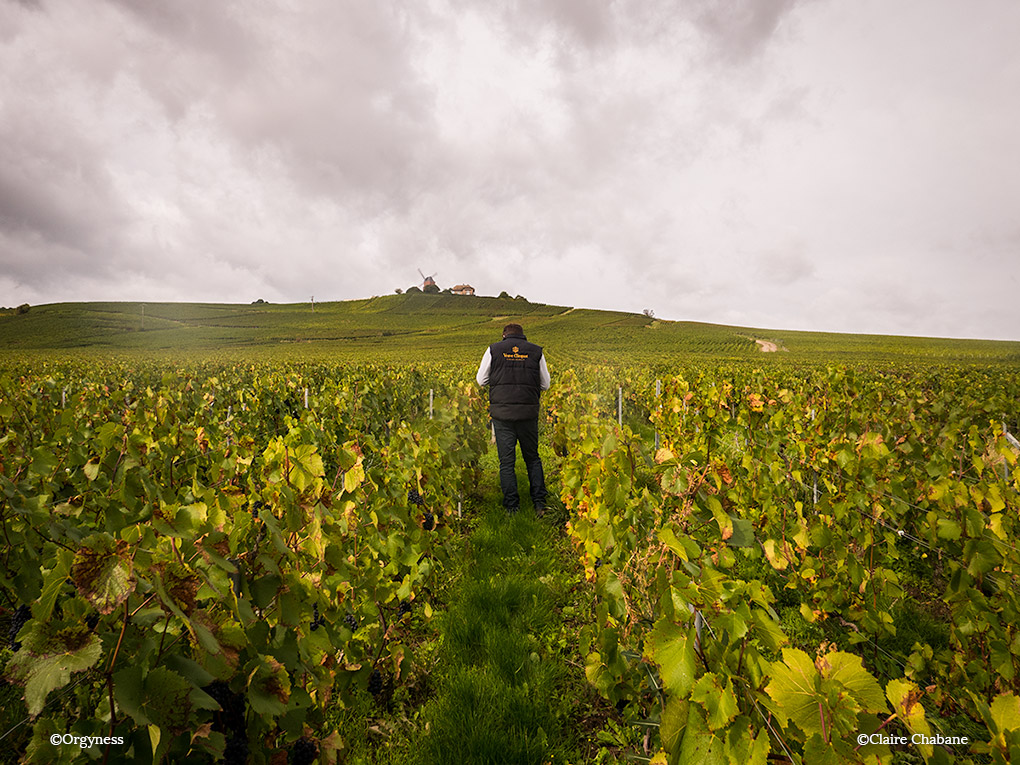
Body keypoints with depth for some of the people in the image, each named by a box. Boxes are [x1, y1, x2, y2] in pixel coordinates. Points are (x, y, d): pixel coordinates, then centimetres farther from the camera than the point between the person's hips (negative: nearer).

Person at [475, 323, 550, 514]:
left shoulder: (494, 349, 4)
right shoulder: (536, 351, 6)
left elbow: (481, 381, 8)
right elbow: (545, 385, 10)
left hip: (502, 411, -1)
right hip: (528, 412, 1)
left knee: (506, 461, 6)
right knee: (532, 458, 16)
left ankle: (512, 507, 9)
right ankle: (539, 503, 13)